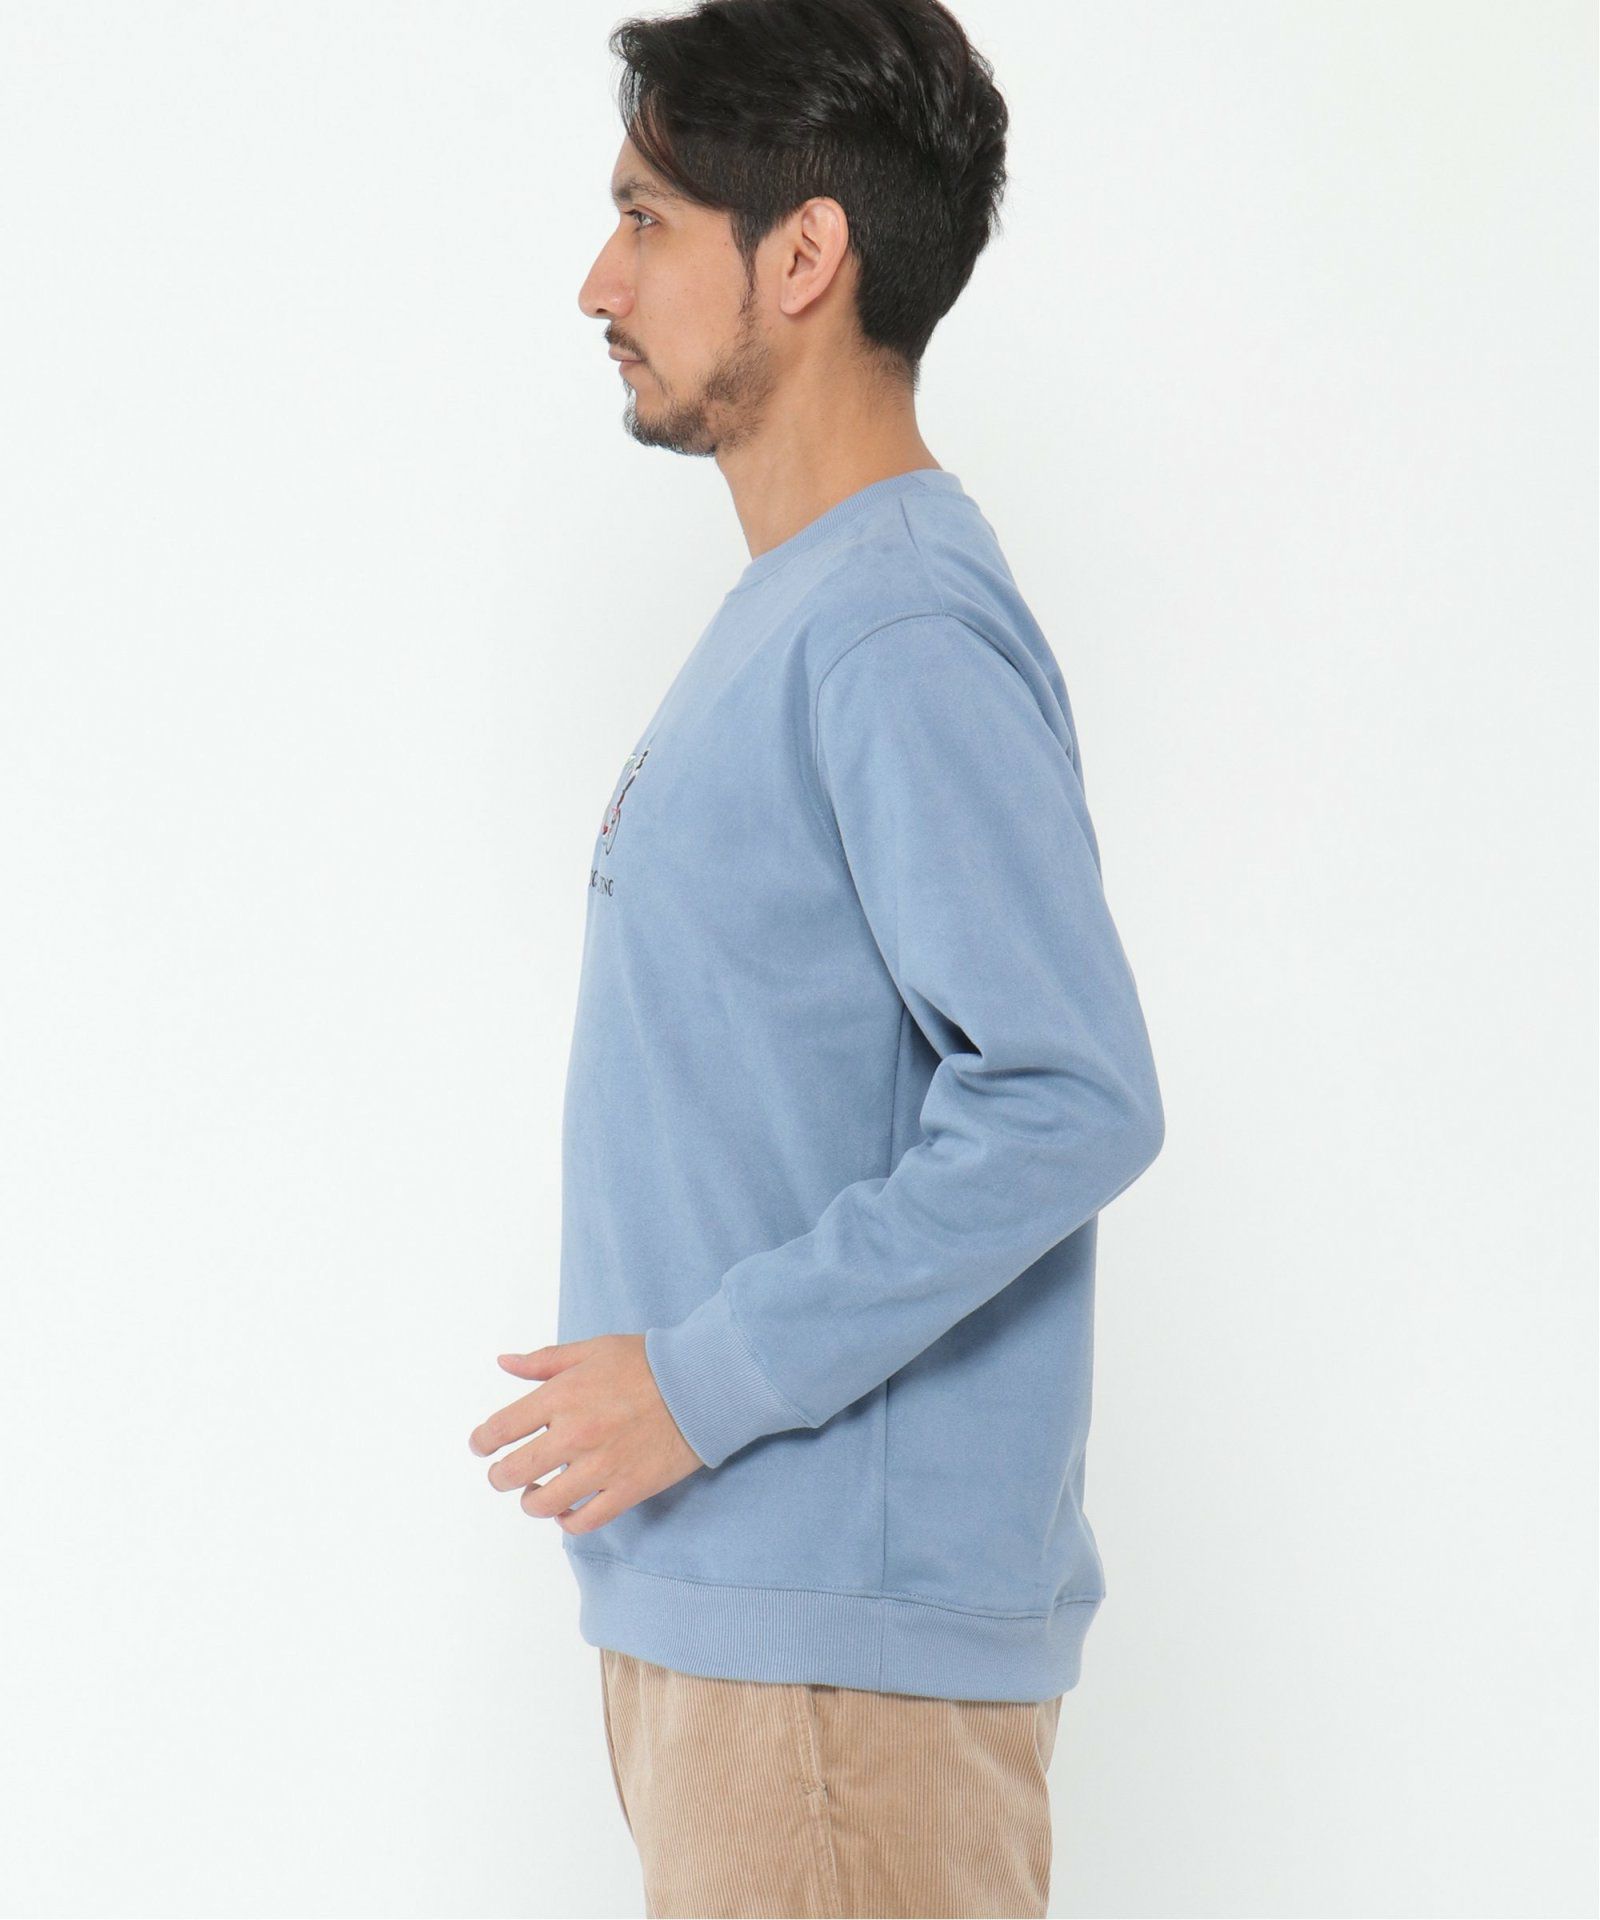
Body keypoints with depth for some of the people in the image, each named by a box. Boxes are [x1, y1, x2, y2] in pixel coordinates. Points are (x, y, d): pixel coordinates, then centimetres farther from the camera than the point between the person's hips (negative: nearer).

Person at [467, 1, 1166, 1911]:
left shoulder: (905, 636, -17)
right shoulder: (785, 619, 14)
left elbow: (1071, 1096, -25)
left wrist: (710, 1380, -20)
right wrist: (681, 1391, 15)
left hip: (848, 1621, -9)